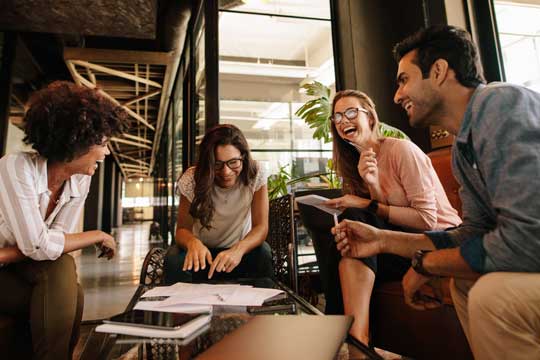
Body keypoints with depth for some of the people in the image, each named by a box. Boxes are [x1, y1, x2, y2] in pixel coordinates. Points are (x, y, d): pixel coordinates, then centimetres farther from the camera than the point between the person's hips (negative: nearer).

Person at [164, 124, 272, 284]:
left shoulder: (255, 176, -19)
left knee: (262, 253, -31)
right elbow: (182, 229, -14)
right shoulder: (192, 179, -19)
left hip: (240, 249, 0)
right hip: (203, 251, 1)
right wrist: (193, 242, -40)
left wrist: (238, 249, -42)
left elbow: (261, 227, -20)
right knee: (174, 260, -29)